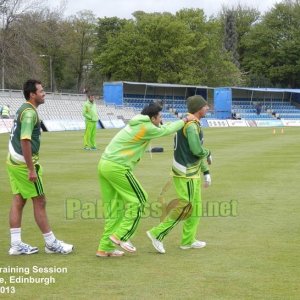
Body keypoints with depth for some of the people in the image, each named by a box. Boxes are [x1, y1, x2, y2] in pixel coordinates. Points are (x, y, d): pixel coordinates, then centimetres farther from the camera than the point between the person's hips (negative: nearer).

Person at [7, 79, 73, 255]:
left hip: (14, 161, 10)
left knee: (18, 201, 9)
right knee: (39, 201, -1)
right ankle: (51, 243, 8)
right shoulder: (29, 113, -17)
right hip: (24, 163, -10)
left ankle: (16, 244, 11)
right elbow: (25, 141, -25)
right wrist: (31, 169, -25)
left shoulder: (24, 109, 14)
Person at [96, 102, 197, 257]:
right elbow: (166, 130, 5)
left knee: (114, 207, 12)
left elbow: (161, 128, 29)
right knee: (138, 199, 3)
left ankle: (105, 247, 14)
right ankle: (121, 236, 2)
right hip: (117, 167, -9)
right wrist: (185, 120, 19)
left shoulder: (137, 124, 17)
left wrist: (182, 121, 29)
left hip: (104, 164, 9)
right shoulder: (146, 128, -9)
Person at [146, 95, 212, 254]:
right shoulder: (191, 125, -18)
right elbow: (197, 150, -27)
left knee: (196, 206, 15)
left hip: (192, 172, 10)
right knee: (185, 206, -8)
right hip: (186, 173, -10)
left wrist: (206, 171, 19)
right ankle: (158, 233, -3)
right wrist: (208, 153, -5)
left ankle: (188, 240, 22)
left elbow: (196, 150, 19)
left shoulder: (192, 124, 14)